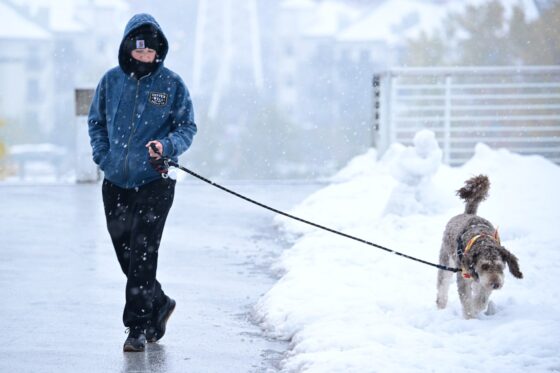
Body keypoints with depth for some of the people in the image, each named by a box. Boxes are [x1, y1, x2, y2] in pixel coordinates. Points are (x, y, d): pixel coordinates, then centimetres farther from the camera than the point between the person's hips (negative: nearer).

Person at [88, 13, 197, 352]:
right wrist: (102, 154, 0)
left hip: (155, 183, -4)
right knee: (125, 253, 12)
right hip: (116, 183, 4)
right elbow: (96, 122, 15)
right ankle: (159, 304, 34)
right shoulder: (111, 81, 5)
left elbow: (188, 127, 2)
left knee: (143, 254, -10)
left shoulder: (172, 84, -3)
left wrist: (166, 146, -18)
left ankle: (138, 327, -3)